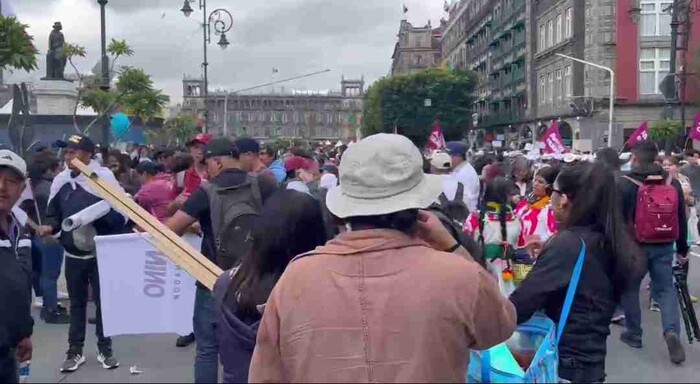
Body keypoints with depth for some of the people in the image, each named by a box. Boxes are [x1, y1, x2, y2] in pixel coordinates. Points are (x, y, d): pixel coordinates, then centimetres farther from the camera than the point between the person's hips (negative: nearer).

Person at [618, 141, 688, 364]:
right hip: (664, 246, 3)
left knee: (630, 288, 13)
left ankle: (633, 334, 21)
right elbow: (682, 219, 8)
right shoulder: (672, 182, 4)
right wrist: (682, 249, 16)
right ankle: (672, 331, -11)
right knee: (666, 288, 10)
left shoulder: (624, 184, -10)